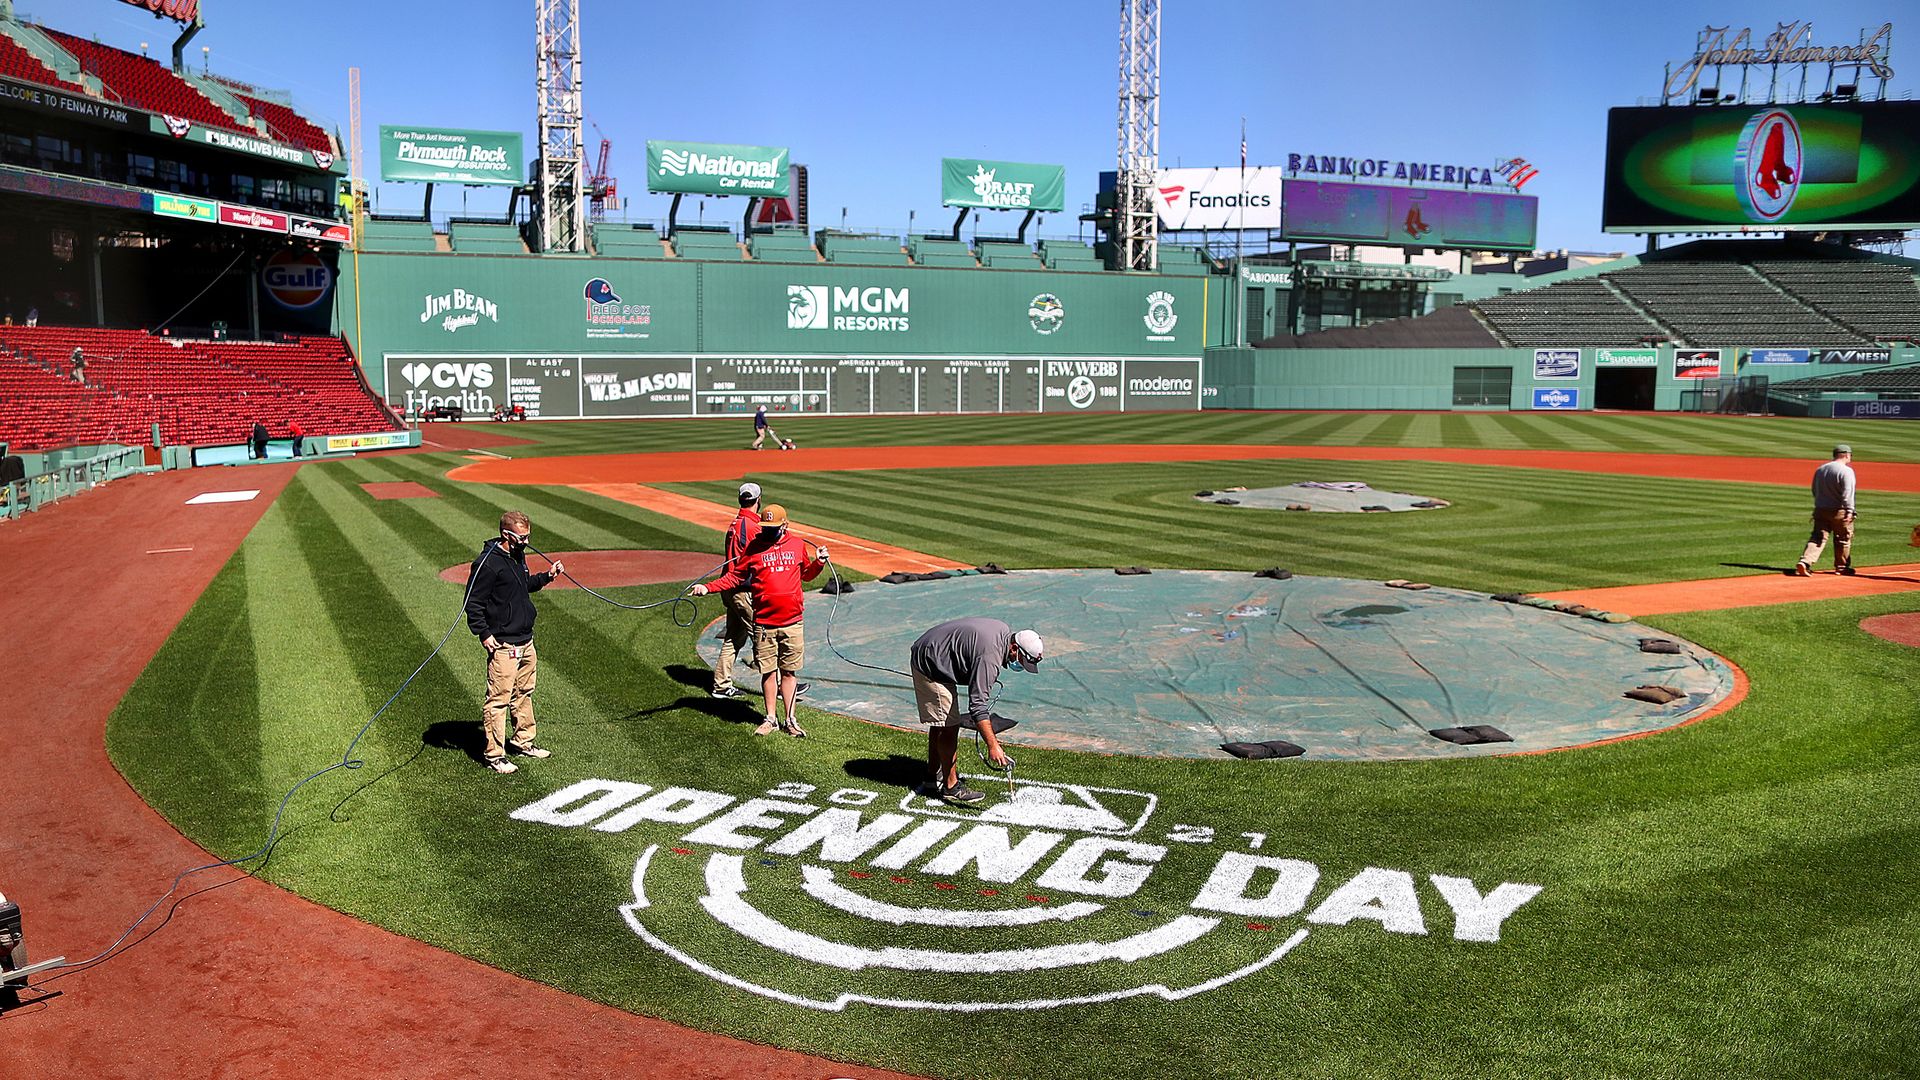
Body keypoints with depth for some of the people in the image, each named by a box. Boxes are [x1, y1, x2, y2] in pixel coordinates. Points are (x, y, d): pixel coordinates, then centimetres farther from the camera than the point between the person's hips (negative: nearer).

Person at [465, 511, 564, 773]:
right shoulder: (487, 563, -17)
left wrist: (546, 577, 14)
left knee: (524, 693, 18)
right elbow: (473, 604, -15)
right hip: (502, 645, -9)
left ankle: (523, 742, 31)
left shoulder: (518, 555, 11)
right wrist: (484, 634, -19)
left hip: (526, 641, 9)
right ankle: (494, 754, 2)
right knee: (498, 699, -5)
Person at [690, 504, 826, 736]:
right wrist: (708, 588, -7)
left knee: (789, 671, 6)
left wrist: (819, 562, -1)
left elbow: (806, 574, 18)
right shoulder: (754, 547, 1)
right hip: (764, 622, -1)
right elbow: (735, 576, 3)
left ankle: (790, 720, 15)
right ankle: (771, 718, 19)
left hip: (793, 621, 1)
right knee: (768, 671, 6)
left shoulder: (798, 545, 6)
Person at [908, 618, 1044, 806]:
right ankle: (950, 787, -2)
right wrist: (993, 746, -34)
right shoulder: (989, 656, -30)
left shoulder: (1005, 631, -1)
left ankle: (933, 774, 32)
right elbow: (977, 705, -33)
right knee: (949, 726, -10)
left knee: (940, 723, 20)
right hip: (930, 667, -11)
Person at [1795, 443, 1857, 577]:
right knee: (1843, 539, 12)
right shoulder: (1846, 471, -12)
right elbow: (1847, 494, -21)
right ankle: (1841, 567, 23)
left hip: (1820, 510, 5)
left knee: (1817, 537, 3)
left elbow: (1815, 491, 18)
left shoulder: (1819, 470, 10)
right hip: (1839, 511, -5)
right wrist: (1849, 511, -22)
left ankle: (1804, 562, -16)